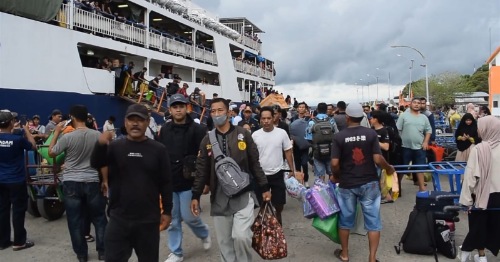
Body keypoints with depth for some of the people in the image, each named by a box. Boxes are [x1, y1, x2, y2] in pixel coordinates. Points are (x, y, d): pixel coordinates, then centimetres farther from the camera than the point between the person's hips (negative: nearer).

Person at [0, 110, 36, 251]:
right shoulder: (18, 139, -19)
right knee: (18, 211, 4)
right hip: (16, 181, -5)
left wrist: (12, 131, 15)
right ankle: (19, 242, 11)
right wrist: (27, 130, 5)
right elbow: (33, 146, -2)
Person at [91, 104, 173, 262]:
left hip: (148, 220, 0)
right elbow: (96, 164, -15)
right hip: (119, 219, 1)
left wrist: (167, 211, 0)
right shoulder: (115, 147, 2)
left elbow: (165, 183, 1)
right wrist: (100, 145, -35)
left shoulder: (158, 149, -1)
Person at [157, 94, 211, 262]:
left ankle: (204, 233, 32)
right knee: (172, 220, 10)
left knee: (188, 216, 1)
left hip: (188, 182, -4)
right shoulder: (164, 130, 6)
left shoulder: (197, 129, -8)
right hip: (169, 182, 4)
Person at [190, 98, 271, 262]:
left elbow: (254, 163, 3)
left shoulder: (243, 134, -1)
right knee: (224, 241, 9)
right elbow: (201, 170, 8)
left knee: (241, 236, -14)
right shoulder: (207, 140, 4)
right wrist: (195, 196, 5)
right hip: (219, 198, 3)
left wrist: (265, 188, 2)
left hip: (243, 195, -2)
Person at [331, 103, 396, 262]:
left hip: (347, 184, 0)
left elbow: (335, 163, -12)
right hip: (369, 183, 0)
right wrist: (389, 168, 6)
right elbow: (378, 159, -13)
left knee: (345, 219, 15)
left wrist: (336, 176, 7)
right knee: (373, 221, 9)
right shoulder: (371, 134, -7)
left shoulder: (339, 137, -8)